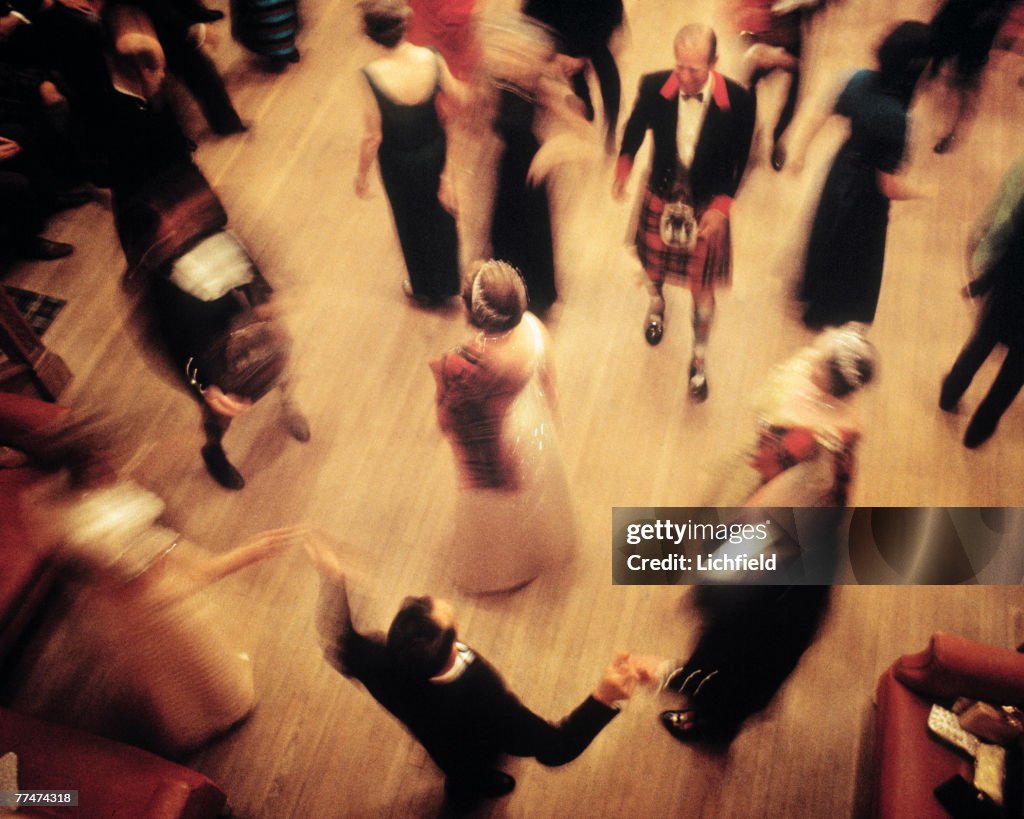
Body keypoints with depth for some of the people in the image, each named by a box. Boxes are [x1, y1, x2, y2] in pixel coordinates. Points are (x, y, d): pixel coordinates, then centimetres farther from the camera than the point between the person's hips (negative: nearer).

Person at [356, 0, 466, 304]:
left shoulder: (372, 76, -32)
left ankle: (424, 287, 47)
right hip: (435, 150, 3)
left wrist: (362, 173, -6)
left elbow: (373, 136, -23)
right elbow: (456, 95, -5)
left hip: (399, 162, -3)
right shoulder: (432, 58, -23)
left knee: (412, 220, 24)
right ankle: (447, 282, 49)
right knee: (440, 213, 27)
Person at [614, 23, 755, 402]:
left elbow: (740, 160, -9)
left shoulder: (738, 101, -22)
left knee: (702, 290, 9)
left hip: (708, 207, -1)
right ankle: (656, 303, 64)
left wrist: (721, 205, -16)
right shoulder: (653, 86, -18)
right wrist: (624, 163, -8)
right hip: (661, 198, 2)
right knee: (654, 266, 24)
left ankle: (699, 359, 35)